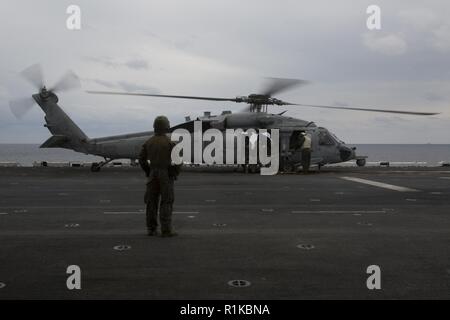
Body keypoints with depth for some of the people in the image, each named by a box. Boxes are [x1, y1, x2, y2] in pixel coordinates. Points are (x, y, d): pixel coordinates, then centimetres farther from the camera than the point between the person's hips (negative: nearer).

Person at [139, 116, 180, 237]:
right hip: (166, 175, -4)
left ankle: (151, 229, 11)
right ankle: (166, 230, -3)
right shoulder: (169, 142, -10)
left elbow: (142, 159, 5)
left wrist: (148, 172, 15)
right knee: (166, 203, -2)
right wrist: (176, 172, 1)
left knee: (152, 202, 9)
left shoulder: (148, 142, 4)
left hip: (153, 175, 5)